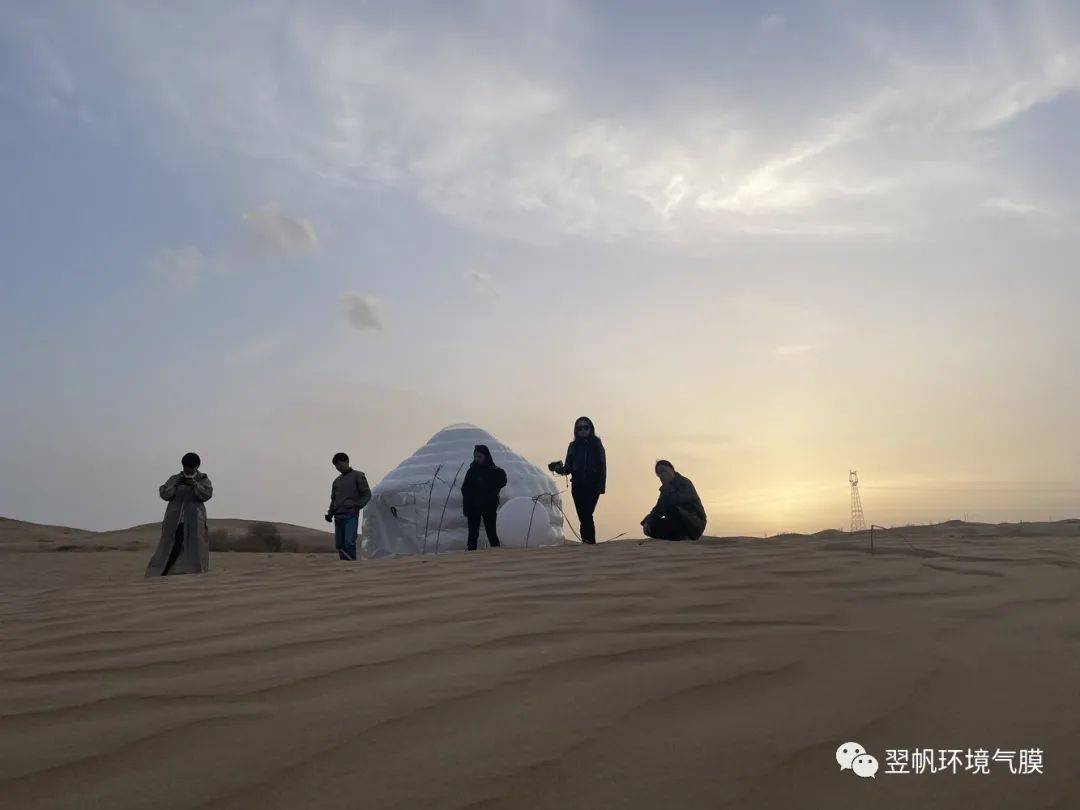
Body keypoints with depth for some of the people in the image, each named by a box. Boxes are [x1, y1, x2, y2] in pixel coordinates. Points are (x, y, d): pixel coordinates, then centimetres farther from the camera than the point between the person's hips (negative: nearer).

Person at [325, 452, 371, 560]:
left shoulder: (357, 476, 5)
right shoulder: (336, 481, 21)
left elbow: (367, 494, 1)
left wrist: (357, 506, -13)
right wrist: (330, 513, 9)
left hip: (351, 516, -6)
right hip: (338, 517, 6)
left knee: (349, 542, -18)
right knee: (339, 545, 2)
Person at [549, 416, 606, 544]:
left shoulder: (596, 444, 4)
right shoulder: (573, 446, 10)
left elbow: (602, 465, 1)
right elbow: (568, 468, 9)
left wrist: (601, 485, -7)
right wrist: (560, 469, -13)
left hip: (593, 486, -3)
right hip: (578, 486, 3)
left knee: (586, 515, -14)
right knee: (583, 517, 1)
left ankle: (588, 541, -14)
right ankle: (589, 541, 7)